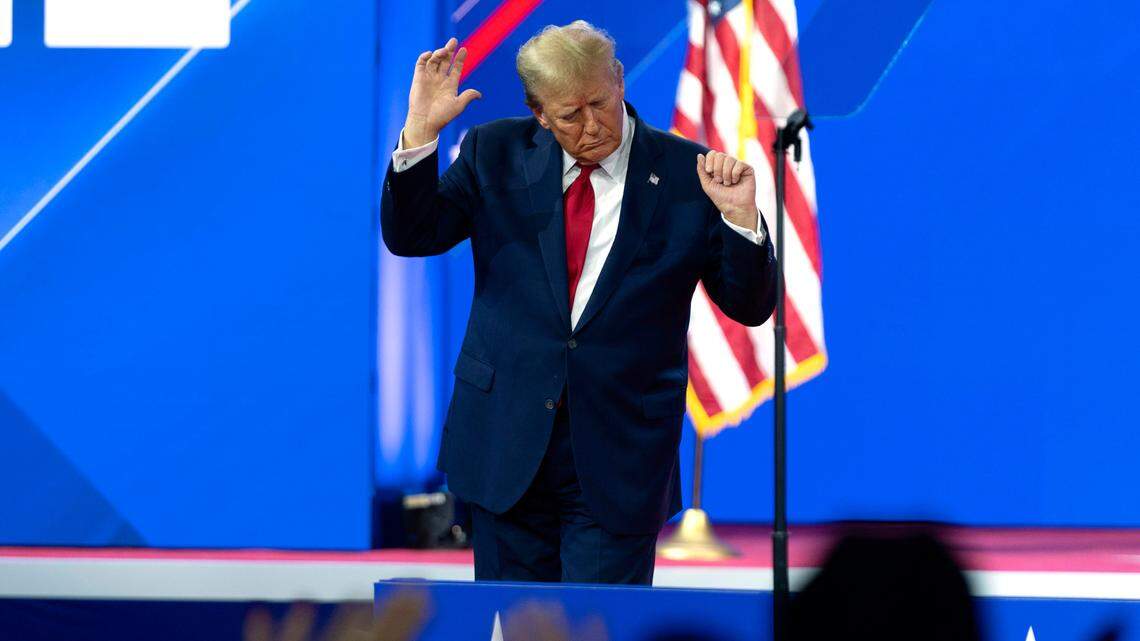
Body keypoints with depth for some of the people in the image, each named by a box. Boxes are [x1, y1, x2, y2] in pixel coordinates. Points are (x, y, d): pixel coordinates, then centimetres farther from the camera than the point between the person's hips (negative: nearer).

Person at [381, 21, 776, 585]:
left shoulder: (686, 173, -3)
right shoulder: (495, 153, 3)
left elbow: (750, 307, -2)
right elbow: (411, 236, -1)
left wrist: (740, 217, -21)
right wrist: (420, 131, -13)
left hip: (619, 455, -2)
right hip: (508, 443, 2)